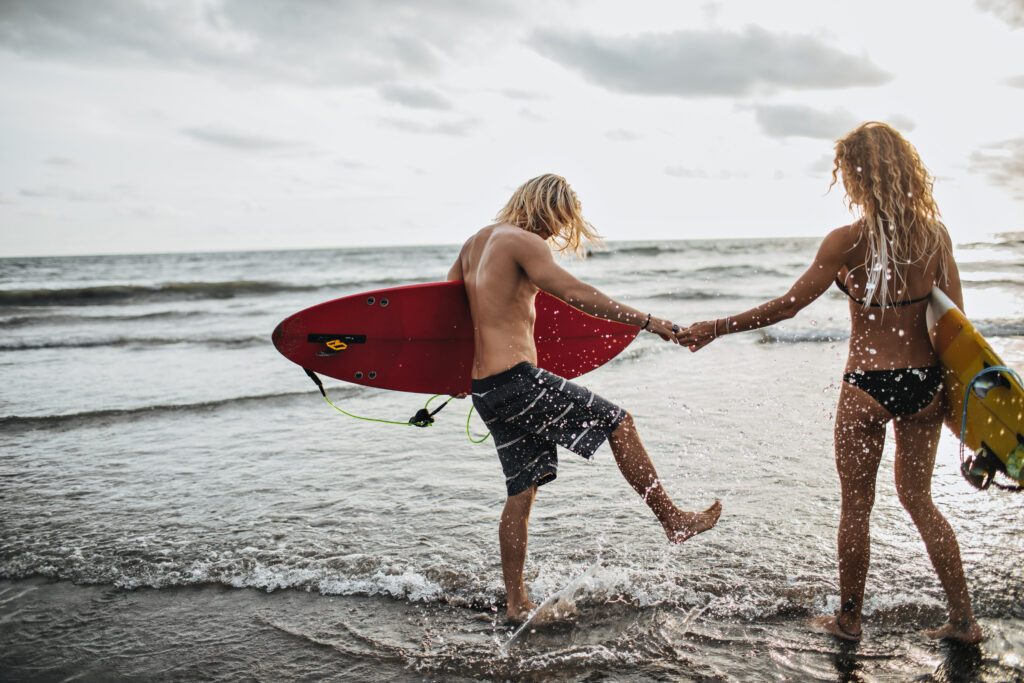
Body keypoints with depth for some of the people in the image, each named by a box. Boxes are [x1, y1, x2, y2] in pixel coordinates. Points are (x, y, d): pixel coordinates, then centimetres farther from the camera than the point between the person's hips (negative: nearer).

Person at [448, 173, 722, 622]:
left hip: (485, 390, 9)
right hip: (517, 380, -9)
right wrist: (648, 322, -18)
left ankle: (516, 602, 20)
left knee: (522, 491, 14)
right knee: (617, 422, 1)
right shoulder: (522, 242, -9)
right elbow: (576, 294, -19)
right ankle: (673, 520, 8)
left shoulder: (475, 242, 18)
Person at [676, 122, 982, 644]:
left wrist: (715, 329, -4)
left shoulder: (848, 241, -13)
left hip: (867, 387, -4)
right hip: (925, 385, 5)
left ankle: (848, 619, 25)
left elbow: (787, 306, -12)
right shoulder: (935, 233, -1)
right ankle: (963, 620, 24)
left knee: (855, 506, 11)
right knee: (919, 499, 20)